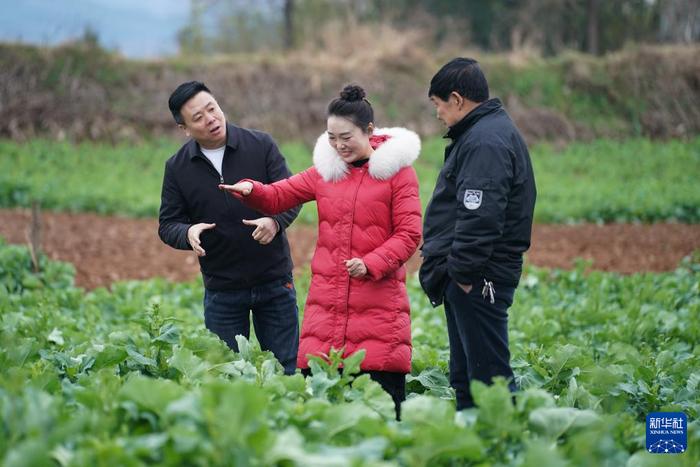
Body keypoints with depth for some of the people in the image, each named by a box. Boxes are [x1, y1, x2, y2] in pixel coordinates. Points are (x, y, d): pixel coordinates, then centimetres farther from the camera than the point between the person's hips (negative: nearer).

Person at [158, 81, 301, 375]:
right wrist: (188, 234, -22)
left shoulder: (261, 146, -5)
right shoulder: (177, 168, -1)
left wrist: (275, 222, -26)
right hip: (221, 289, 1)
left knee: (287, 370, 4)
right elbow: (167, 225, 2)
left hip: (274, 282, -1)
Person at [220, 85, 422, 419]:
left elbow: (409, 234, -4)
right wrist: (250, 190, -5)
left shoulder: (397, 171, 0)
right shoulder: (325, 170, 14)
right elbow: (277, 197, 17)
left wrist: (371, 264, -17)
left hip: (379, 305, -4)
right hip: (327, 301, 4)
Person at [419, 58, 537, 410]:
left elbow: (480, 217, -25)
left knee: (487, 374, -9)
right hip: (468, 276, 11)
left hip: (477, 279, -11)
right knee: (464, 377, 16)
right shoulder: (487, 133, 18)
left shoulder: (485, 143, -17)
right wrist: (452, 270, 17)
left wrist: (462, 271, -20)